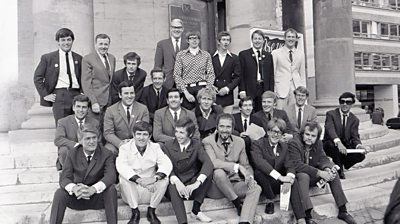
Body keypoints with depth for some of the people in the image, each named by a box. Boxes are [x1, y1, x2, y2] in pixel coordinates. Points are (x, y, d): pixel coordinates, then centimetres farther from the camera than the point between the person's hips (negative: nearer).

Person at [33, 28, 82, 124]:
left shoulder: (78, 58, 14)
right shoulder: (47, 58, 6)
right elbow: (37, 78, 7)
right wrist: (45, 95, -1)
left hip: (76, 95, 3)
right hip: (59, 96, -2)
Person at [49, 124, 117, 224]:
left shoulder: (106, 154, -7)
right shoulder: (72, 154, -1)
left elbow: (110, 175, -23)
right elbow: (64, 178, -11)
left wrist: (93, 189, -42)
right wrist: (74, 188, -35)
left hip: (97, 197, -1)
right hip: (77, 198, 2)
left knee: (111, 189, -30)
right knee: (59, 193, -25)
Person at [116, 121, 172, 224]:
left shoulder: (155, 147, -2)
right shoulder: (125, 148, -8)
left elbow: (167, 164, -18)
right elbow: (121, 166, -28)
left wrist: (154, 178, -37)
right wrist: (139, 180, -41)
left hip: (150, 192, 1)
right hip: (131, 194, -1)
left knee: (164, 177, -23)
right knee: (123, 177, -27)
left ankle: (151, 211, -6)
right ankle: (135, 212, -12)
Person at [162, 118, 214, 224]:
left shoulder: (197, 145, -1)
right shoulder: (168, 146, -2)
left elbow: (208, 163, -18)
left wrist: (197, 183, -35)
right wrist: (176, 181, -35)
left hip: (192, 186, 2)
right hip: (176, 184, -2)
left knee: (208, 172, -23)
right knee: (172, 187, -35)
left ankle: (195, 211, -15)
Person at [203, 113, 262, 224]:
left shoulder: (240, 142, 8)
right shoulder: (208, 141, -7)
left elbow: (246, 165, 10)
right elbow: (212, 163, -24)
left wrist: (250, 177, -13)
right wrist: (237, 166, -29)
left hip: (235, 184, 4)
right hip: (217, 185, -4)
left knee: (256, 189, -21)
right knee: (219, 172, -35)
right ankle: (238, 204, -16)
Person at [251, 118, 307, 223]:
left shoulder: (284, 146, 10)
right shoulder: (257, 144, -9)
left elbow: (289, 166, -1)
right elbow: (259, 162, -29)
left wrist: (289, 179, -26)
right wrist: (280, 177, -36)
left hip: (277, 183, 4)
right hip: (262, 183, -4)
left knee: (293, 182, -26)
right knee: (259, 171, -34)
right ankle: (270, 201, -12)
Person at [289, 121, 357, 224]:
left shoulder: (318, 143, 1)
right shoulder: (293, 143, -22)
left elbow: (323, 158, -1)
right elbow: (297, 165, -29)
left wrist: (327, 168, -27)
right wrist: (319, 173, -33)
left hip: (312, 177, 7)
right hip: (298, 176, -6)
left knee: (333, 172, -11)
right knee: (303, 176, -37)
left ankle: (342, 211, -3)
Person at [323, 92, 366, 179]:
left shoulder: (354, 120, 6)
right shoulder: (331, 114, -7)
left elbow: (355, 136, -4)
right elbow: (330, 129, -25)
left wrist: (359, 145, -29)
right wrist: (338, 142, -45)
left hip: (345, 147, 3)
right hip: (329, 146, -3)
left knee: (361, 155, -22)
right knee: (333, 145, -37)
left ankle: (340, 164, 6)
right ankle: (339, 171, -14)